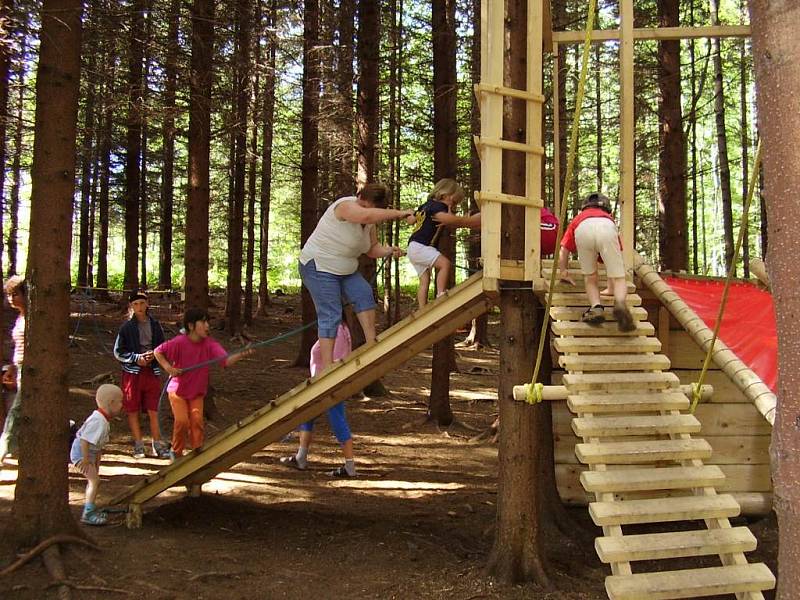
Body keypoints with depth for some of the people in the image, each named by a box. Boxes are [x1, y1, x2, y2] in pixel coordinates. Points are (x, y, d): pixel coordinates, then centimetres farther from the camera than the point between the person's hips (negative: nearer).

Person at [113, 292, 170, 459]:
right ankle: (138, 445, 16)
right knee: (133, 411, 4)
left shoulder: (155, 325, 5)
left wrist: (153, 355, -8)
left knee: (153, 410, 3)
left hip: (152, 372, 1)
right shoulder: (127, 327, -2)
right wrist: (137, 358, -12)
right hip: (132, 372, -1)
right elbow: (118, 352, 0)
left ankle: (157, 445, 12)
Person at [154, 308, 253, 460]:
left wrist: (241, 355, -48)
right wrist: (167, 367, -22)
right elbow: (157, 351, -7)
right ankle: (176, 452, 14)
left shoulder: (210, 344, -14)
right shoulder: (179, 342, -20)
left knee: (197, 420, -10)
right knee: (182, 421, -9)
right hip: (177, 390, -2)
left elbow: (226, 360, -29)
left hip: (197, 392, 2)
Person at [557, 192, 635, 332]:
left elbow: (563, 251, 37)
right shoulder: (609, 219, 46)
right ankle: (620, 302, -26)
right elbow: (617, 254, 49)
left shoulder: (577, 219, 45)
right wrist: (612, 286, 58)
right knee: (618, 279, 4)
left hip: (583, 230, 0)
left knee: (590, 278, 17)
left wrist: (564, 273, 52)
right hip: (607, 228, 0)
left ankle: (596, 307, -8)